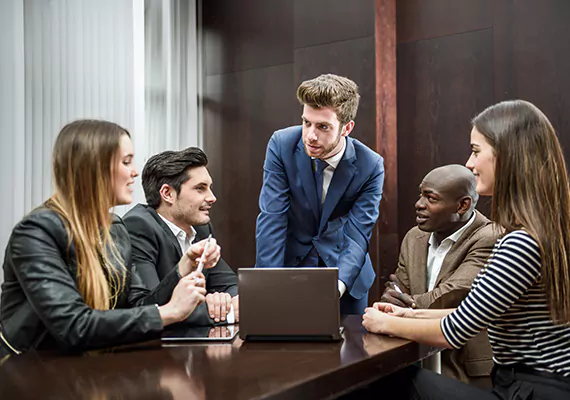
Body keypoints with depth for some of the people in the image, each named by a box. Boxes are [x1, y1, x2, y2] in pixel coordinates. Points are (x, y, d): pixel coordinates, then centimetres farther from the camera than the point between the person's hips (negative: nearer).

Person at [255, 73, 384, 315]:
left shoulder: (370, 166, -18)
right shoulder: (282, 144, -17)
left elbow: (357, 235, -21)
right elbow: (272, 218, -20)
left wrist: (338, 285, -39)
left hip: (345, 274, 0)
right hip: (292, 263, 0)